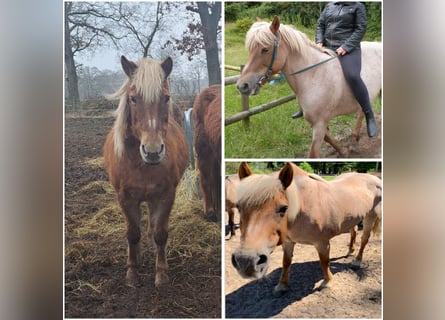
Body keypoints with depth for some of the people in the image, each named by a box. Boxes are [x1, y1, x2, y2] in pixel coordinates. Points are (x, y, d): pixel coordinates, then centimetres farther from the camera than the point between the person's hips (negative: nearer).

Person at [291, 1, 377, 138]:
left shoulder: (358, 6, 3)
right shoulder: (329, 6, 16)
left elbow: (360, 29, -4)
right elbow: (320, 25, 17)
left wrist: (346, 47, -16)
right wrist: (319, 41, -2)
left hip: (349, 50, -6)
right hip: (327, 48, 6)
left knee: (353, 76, -30)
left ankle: (369, 116, -19)